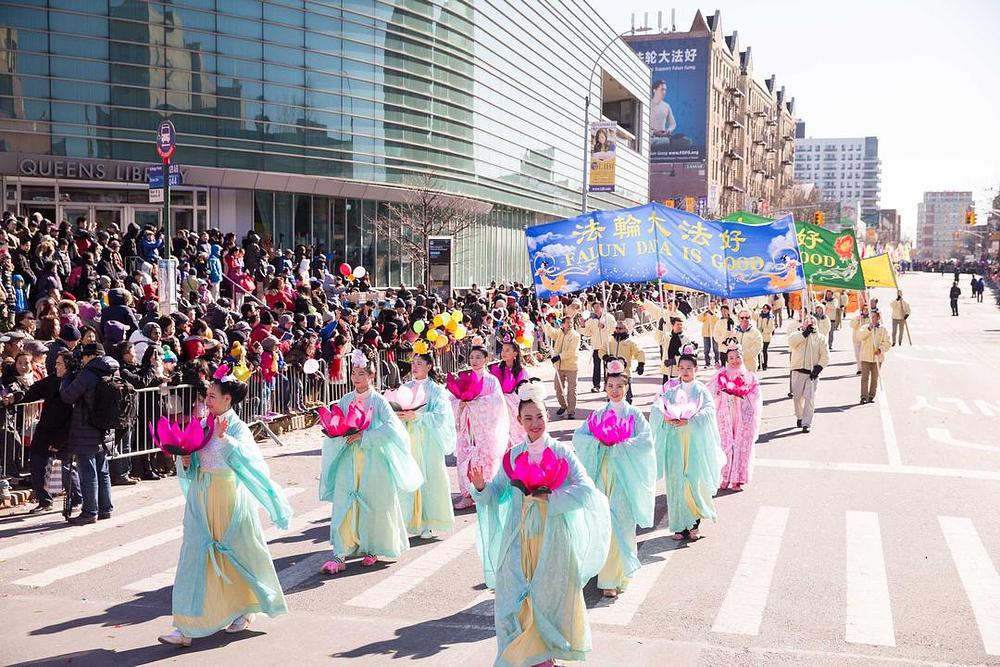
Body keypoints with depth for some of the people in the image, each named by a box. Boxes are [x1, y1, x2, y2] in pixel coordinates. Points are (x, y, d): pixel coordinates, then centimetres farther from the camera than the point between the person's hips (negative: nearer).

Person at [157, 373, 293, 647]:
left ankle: (245, 611, 33)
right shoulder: (203, 425, 6)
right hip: (202, 499, 5)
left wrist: (224, 438, -39)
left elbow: (248, 457, -29)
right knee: (196, 556, 1)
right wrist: (186, 462, -6)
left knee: (237, 554, 9)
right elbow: (193, 463, 15)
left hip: (229, 499, -5)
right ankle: (187, 627, 3)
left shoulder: (238, 428, -10)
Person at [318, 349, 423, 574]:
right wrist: (343, 435, -14)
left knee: (374, 504, 4)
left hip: (373, 460, -2)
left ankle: (372, 549, 22)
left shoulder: (379, 401, -3)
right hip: (348, 459, 2)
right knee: (344, 504, -5)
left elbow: (392, 427, -16)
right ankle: (340, 555, -6)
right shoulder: (345, 401, 7)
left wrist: (363, 435, -19)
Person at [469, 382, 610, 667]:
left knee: (549, 594, 7)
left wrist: (548, 496, -16)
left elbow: (586, 489, -14)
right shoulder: (513, 456, 4)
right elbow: (497, 494, 5)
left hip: (552, 534, -2)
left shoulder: (561, 452, -6)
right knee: (513, 594, 2)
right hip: (519, 534, 2)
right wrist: (481, 486, -16)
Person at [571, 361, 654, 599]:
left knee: (621, 523, -7)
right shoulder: (599, 414, 10)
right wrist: (599, 442, -13)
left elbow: (646, 441, -11)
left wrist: (618, 445, -13)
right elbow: (578, 436, 2)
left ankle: (616, 577, -2)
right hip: (602, 474, 2)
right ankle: (608, 579, 12)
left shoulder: (634, 414, 3)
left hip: (625, 475, -2)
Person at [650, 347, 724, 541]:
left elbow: (709, 411, -9)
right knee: (675, 482, 0)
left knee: (695, 482, -4)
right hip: (674, 441, 1)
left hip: (695, 442, -1)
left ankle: (694, 524, 11)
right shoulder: (670, 388, 8)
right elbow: (656, 407, -2)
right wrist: (666, 417, -23)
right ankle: (679, 526, 8)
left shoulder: (702, 390, 6)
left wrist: (689, 421, -23)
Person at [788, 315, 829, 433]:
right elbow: (791, 341, -17)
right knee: (797, 397, 8)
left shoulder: (819, 337, 8)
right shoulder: (797, 333, 8)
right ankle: (799, 417, 31)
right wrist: (806, 332, -19)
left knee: (810, 398, -8)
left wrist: (818, 368, -8)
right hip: (798, 371, 1)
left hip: (812, 373, -1)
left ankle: (806, 424, -7)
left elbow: (825, 356, 4)